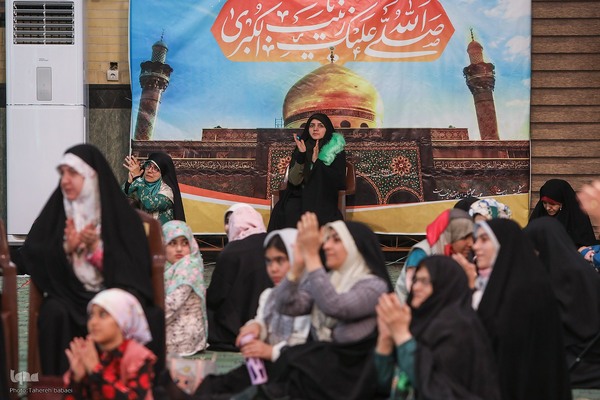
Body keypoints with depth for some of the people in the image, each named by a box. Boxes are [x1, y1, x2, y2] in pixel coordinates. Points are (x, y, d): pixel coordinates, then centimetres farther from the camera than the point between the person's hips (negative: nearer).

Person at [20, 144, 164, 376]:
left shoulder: (120, 213, -3)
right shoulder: (56, 210, 3)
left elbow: (132, 265, -6)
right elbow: (30, 255, -2)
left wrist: (97, 248, -20)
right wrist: (66, 249, -18)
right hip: (70, 293, 1)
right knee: (54, 313, -31)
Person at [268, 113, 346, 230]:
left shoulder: (337, 152, 4)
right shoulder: (300, 149, 10)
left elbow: (339, 181, -8)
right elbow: (294, 181, -1)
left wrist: (317, 162, -14)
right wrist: (301, 155, -15)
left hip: (323, 199, -2)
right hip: (299, 197, 2)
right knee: (290, 212, -30)